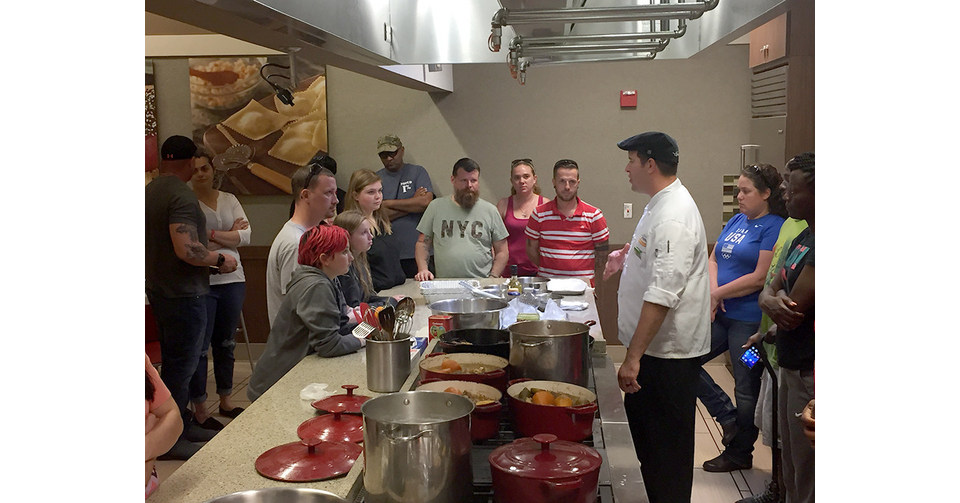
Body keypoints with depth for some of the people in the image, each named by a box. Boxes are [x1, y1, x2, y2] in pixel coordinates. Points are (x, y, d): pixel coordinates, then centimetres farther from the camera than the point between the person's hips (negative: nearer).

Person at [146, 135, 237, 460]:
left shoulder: (151, 191, 11)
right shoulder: (182, 195, -19)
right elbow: (186, 249, -29)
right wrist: (221, 260, -14)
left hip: (159, 289, 10)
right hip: (183, 293, -10)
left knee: (175, 362, 18)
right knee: (181, 365, -1)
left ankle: (184, 425, 30)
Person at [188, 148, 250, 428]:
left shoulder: (229, 200, 11)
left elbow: (246, 236, 0)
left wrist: (211, 234, -10)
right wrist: (230, 234, -7)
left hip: (232, 279, 5)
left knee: (226, 344, 15)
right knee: (200, 347, 2)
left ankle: (226, 402, 28)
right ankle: (199, 410, 14)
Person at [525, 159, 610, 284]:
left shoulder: (594, 215, 5)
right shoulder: (539, 214, 6)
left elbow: (601, 254, 9)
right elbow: (531, 249, 13)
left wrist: (587, 277, 2)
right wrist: (548, 270, 6)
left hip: (582, 283, -1)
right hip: (547, 283, 1)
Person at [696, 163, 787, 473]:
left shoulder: (774, 227, -12)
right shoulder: (736, 221, 12)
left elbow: (761, 277, -18)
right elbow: (712, 260, 11)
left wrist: (718, 293, -11)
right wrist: (713, 293, -8)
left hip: (749, 321, -8)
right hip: (721, 316, 8)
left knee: (746, 390, 5)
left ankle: (739, 453, 22)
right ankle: (729, 419, 16)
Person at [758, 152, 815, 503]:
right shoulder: (803, 237, 9)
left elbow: (794, 312, -24)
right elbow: (769, 291, 11)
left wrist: (777, 299, -3)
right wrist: (770, 299, -12)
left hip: (809, 372, -9)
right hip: (792, 364, 9)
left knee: (806, 471, 4)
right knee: (790, 462, 22)